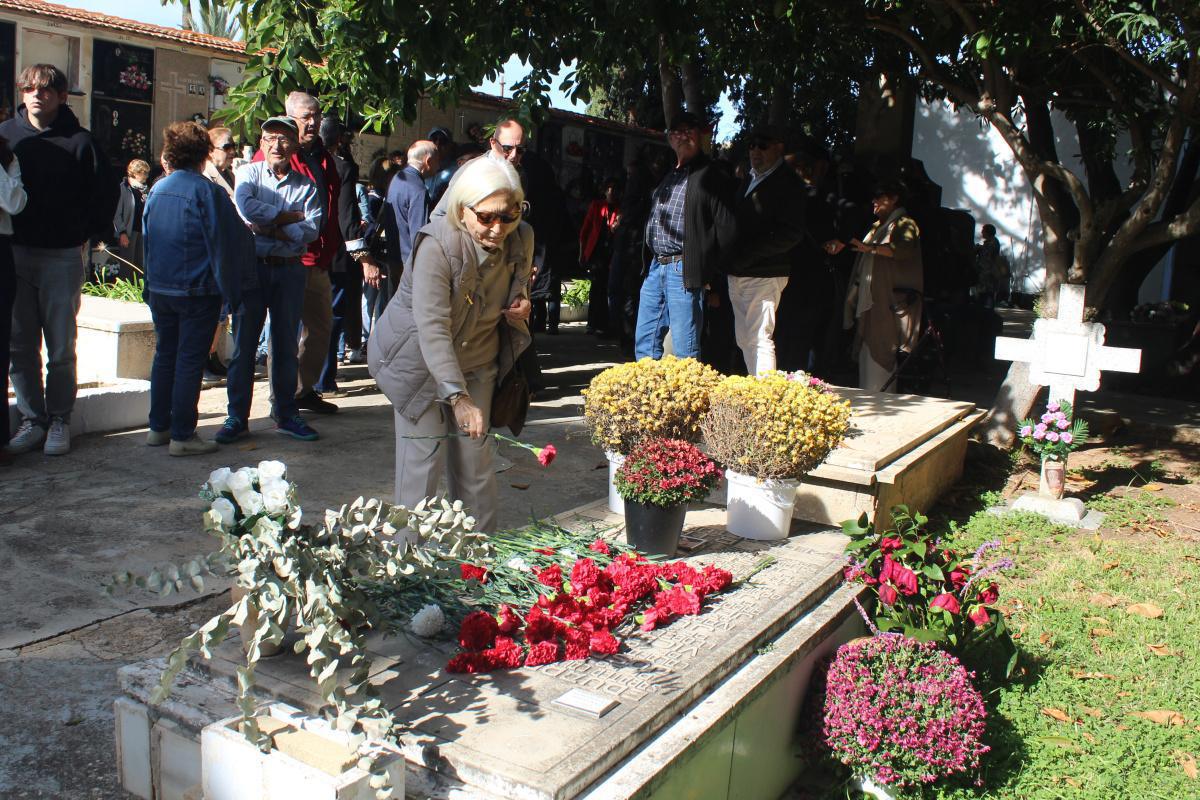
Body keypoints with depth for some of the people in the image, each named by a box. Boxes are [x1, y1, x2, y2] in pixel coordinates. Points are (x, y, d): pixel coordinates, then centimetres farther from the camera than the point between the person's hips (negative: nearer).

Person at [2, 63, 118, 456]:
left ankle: (59, 420, 13)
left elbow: (106, 190, 6)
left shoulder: (78, 140, -2)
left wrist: (91, 233, 2)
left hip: (62, 257, -2)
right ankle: (31, 419, 15)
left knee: (61, 347, 2)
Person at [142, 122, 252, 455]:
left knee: (164, 355, 15)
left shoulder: (157, 189, 7)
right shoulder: (207, 191, -12)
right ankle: (182, 435, 1)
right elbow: (225, 241, -11)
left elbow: (147, 237, 15)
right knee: (190, 361, -1)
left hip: (159, 288, 6)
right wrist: (231, 288, -1)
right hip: (196, 290, -6)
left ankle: (158, 427, 21)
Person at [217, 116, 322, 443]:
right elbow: (246, 207, -16)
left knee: (286, 344, 10)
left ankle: (285, 413, 20)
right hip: (252, 266, -1)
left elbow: (311, 230, -6)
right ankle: (237, 417, 9)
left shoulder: (306, 185, 7)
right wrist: (289, 216, -11)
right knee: (244, 344, 1)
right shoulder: (248, 174, 5)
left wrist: (275, 228, -15)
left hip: (290, 270, 2)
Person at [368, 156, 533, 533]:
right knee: (423, 459, -6)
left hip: (476, 360, 5)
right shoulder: (437, 244, -28)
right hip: (418, 358, -4)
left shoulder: (521, 239, -10)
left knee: (475, 457, 7)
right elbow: (432, 328, -34)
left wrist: (522, 307, -12)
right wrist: (459, 398, -41)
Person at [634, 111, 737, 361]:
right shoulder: (668, 177, 20)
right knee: (644, 342, 12)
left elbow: (726, 229, -11)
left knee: (685, 351, -3)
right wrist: (648, 264, 14)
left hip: (684, 272, -8)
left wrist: (705, 273, -11)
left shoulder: (713, 178, -6)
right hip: (655, 268, 8)